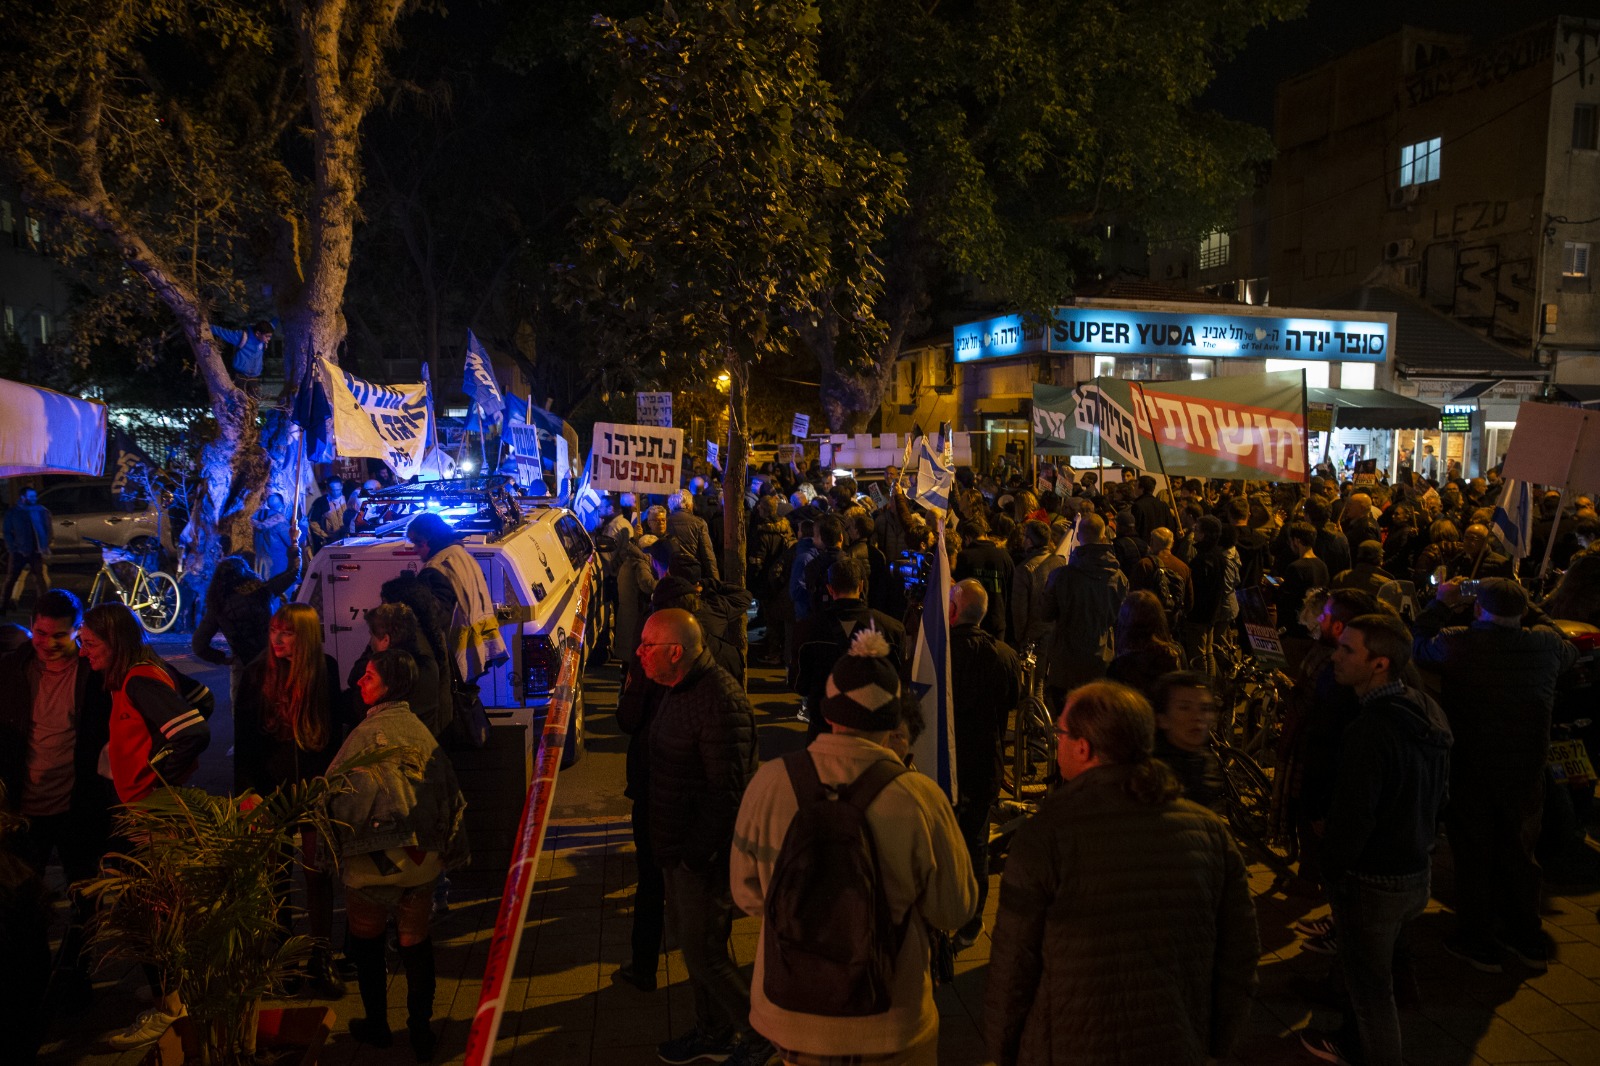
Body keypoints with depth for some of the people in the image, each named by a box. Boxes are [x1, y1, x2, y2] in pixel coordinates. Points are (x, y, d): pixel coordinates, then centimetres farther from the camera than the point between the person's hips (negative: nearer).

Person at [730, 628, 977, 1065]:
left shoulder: (770, 782, -16)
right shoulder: (919, 798, -22)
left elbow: (747, 893, -2)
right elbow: (954, 910, -9)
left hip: (790, 1017, 2)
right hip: (887, 1027, -2)